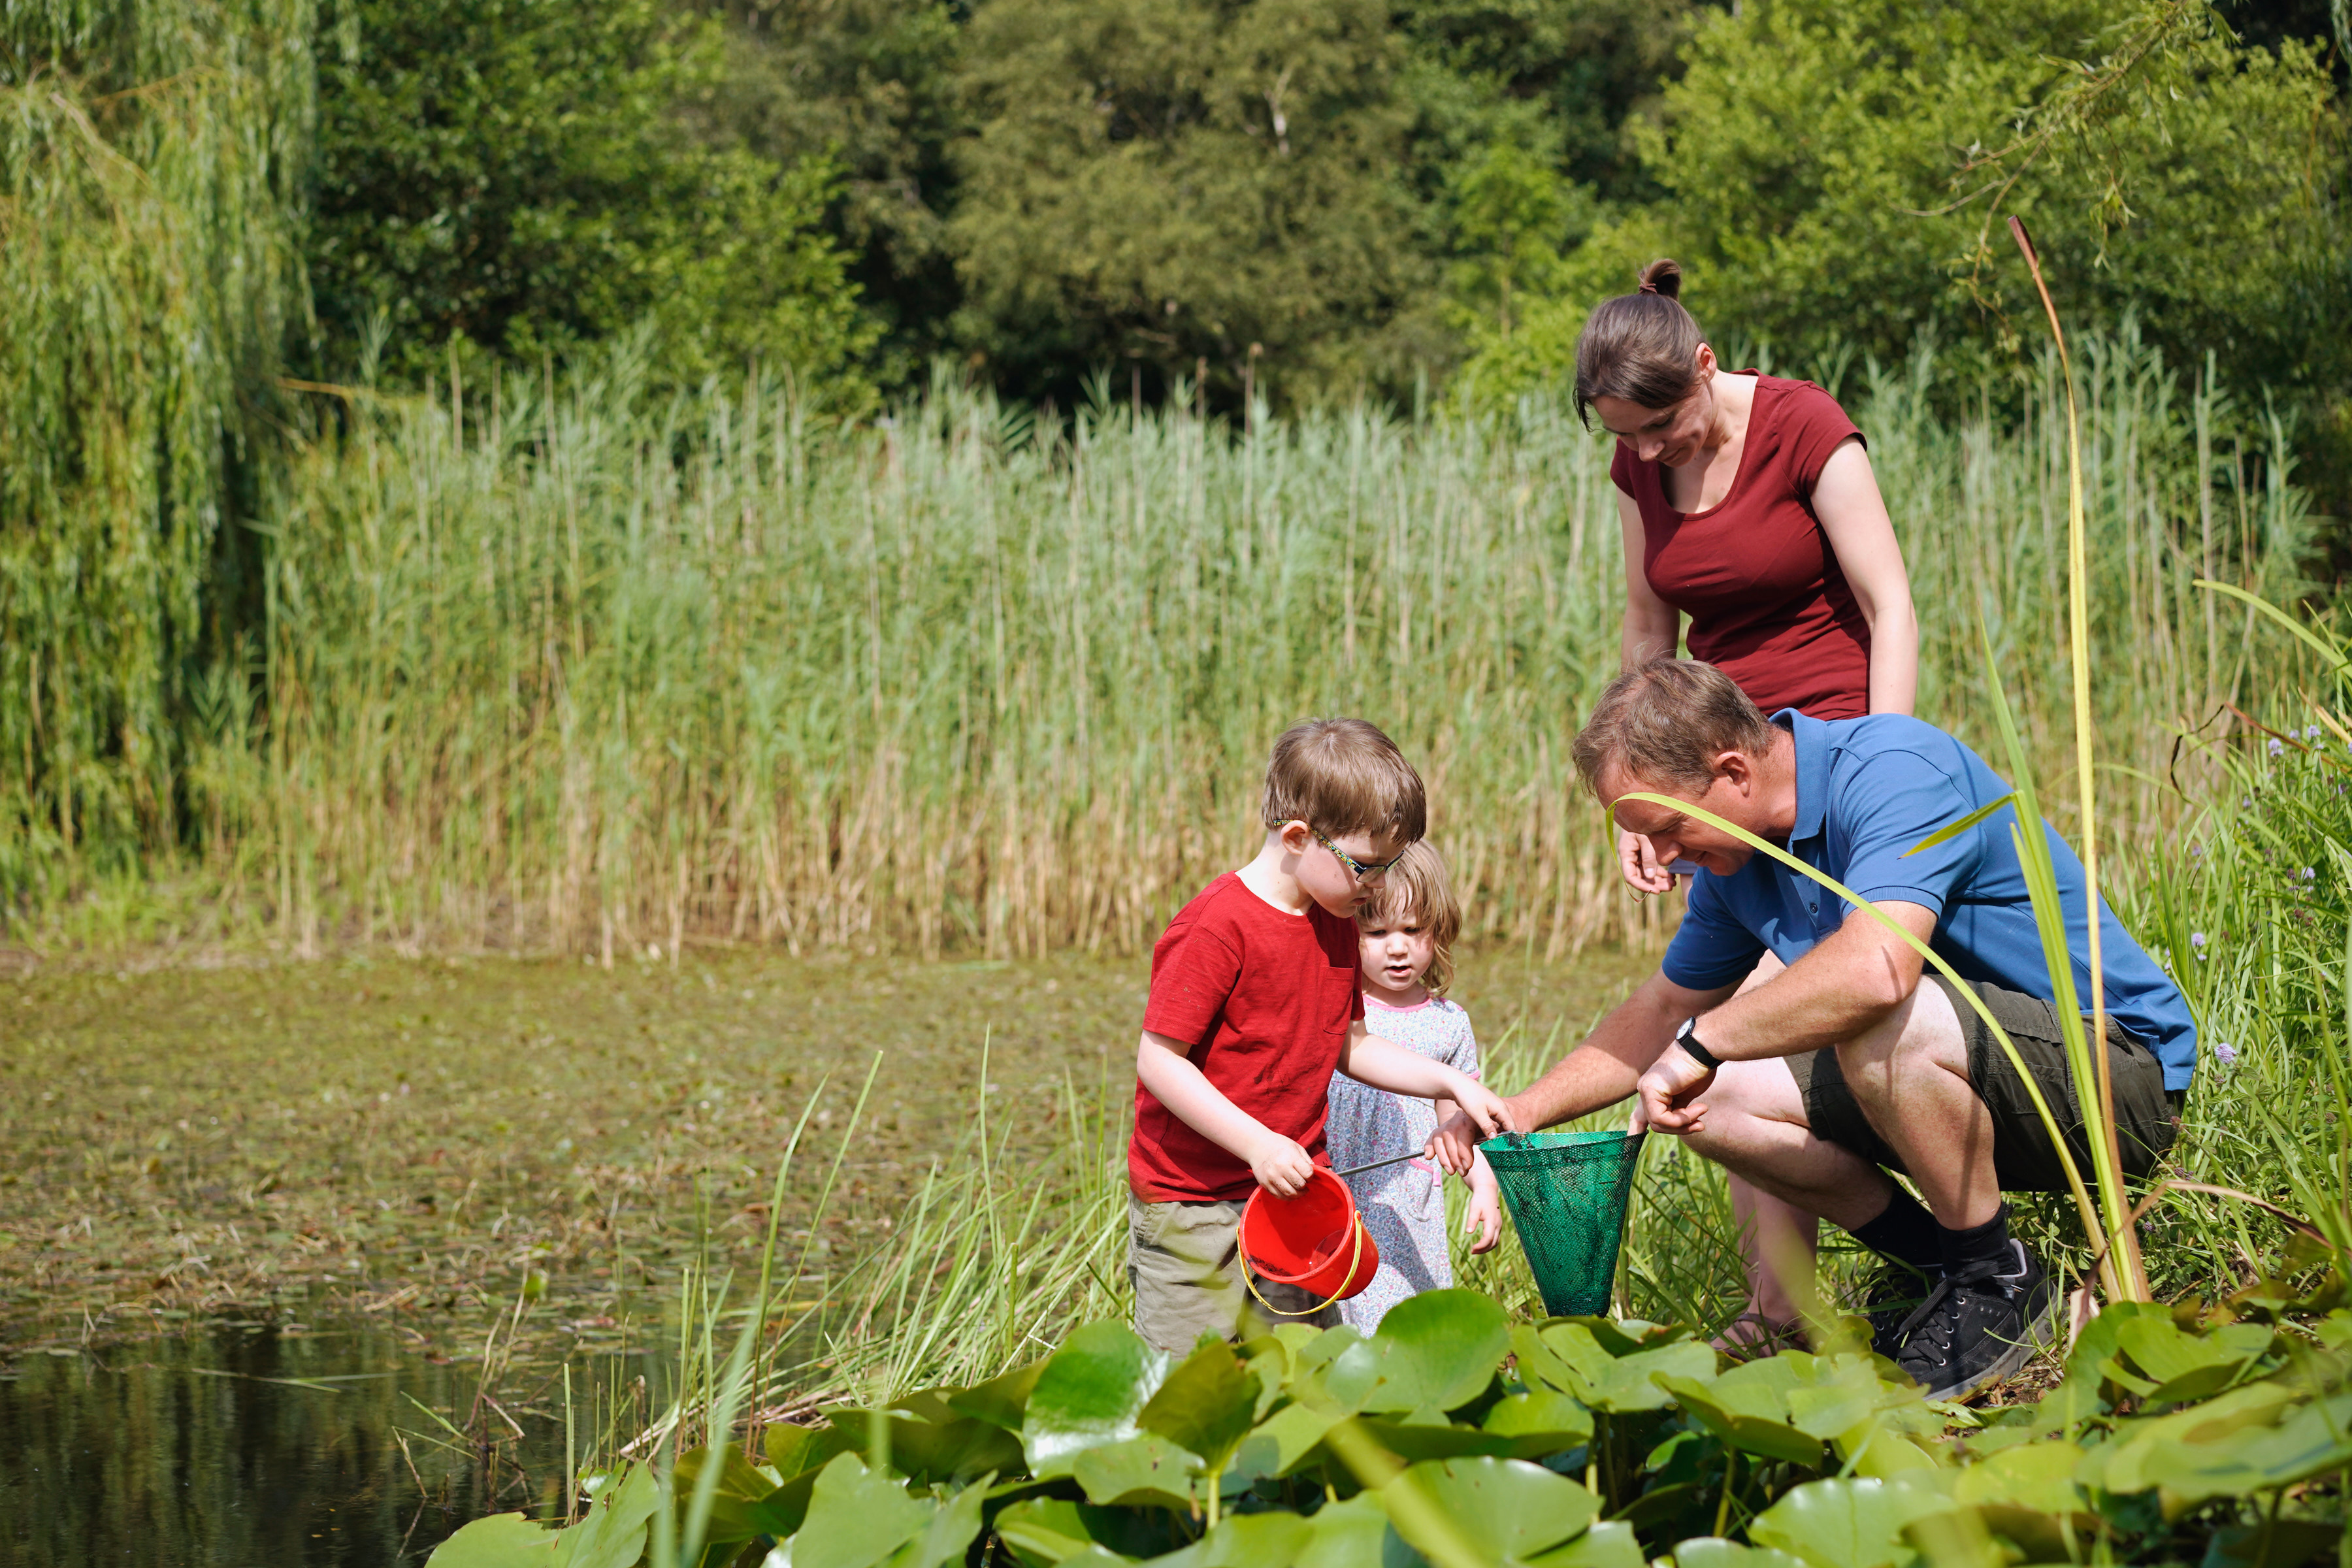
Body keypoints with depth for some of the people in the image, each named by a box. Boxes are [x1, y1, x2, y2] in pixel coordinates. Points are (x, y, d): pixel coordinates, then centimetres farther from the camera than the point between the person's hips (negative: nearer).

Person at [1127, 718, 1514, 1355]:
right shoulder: (1216, 928, -19)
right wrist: (1256, 1143, -24)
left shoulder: (1336, 926, 9)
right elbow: (1158, 1060, -20)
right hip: (1192, 1201, -7)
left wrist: (1455, 1084, 9)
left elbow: (1349, 1047, 19)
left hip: (1290, 1190, 7)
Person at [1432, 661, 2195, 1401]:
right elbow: (1665, 1009, 21)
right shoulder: (1735, 860, 5)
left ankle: (2000, 1284, -12)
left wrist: (1701, 1043, -30)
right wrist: (1521, 1111, 10)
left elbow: (1875, 967, -41)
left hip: (2124, 1065, -9)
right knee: (1713, 1098, 0)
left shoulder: (1892, 770, -24)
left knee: (1883, 1026, -36)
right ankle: (1952, 1269, 7)